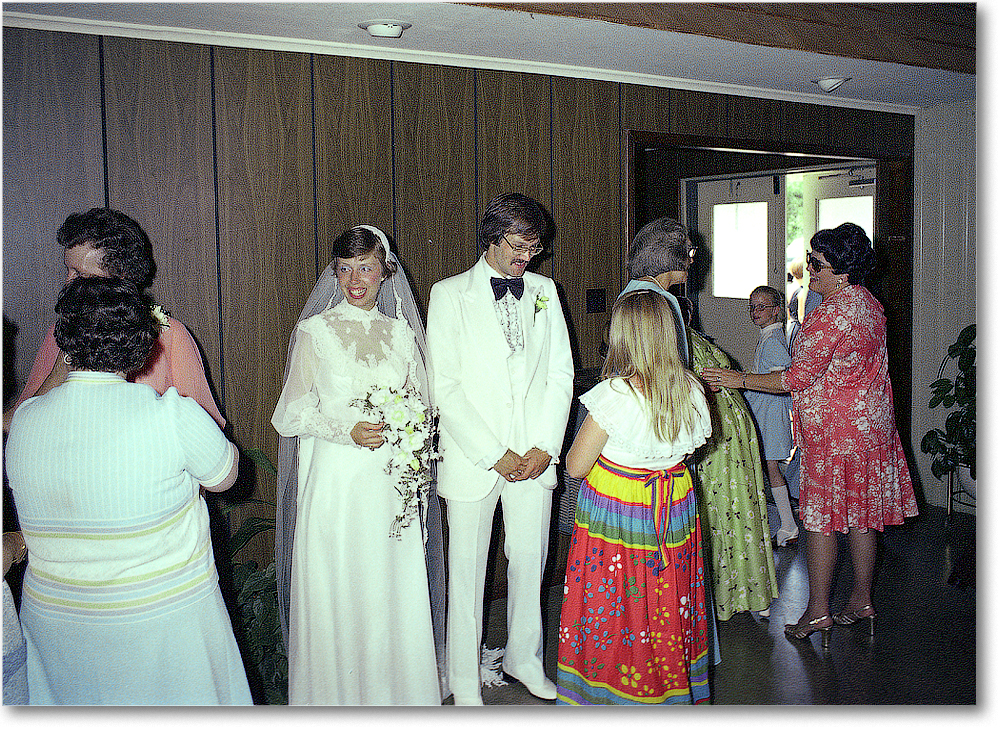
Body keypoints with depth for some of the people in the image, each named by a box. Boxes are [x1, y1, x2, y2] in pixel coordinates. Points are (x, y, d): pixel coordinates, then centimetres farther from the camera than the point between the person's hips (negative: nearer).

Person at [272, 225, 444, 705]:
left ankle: (396, 692, 25)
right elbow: (291, 414, -1)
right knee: (336, 593, 2)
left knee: (395, 592, 6)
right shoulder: (315, 332, 0)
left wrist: (407, 426, -6)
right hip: (336, 481, -2)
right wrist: (346, 428, -16)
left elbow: (422, 404, 15)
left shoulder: (400, 332, 9)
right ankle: (337, 693, 22)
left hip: (394, 484, 3)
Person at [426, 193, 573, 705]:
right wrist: (494, 454, -11)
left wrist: (545, 446, -3)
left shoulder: (544, 291, 10)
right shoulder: (449, 294, -3)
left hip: (534, 456, 3)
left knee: (530, 562, 12)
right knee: (467, 570, 6)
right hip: (472, 455, -3)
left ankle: (523, 658, 34)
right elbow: (444, 388, -8)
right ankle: (465, 681, 23)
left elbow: (561, 374, 9)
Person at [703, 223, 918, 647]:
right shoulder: (869, 304, 9)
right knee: (861, 516, 15)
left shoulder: (830, 315, -22)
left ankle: (818, 612, 10)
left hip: (834, 432, -9)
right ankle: (862, 602, 26)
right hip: (871, 426, 9)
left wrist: (739, 380, -12)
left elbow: (798, 377, -19)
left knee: (820, 519, 1)